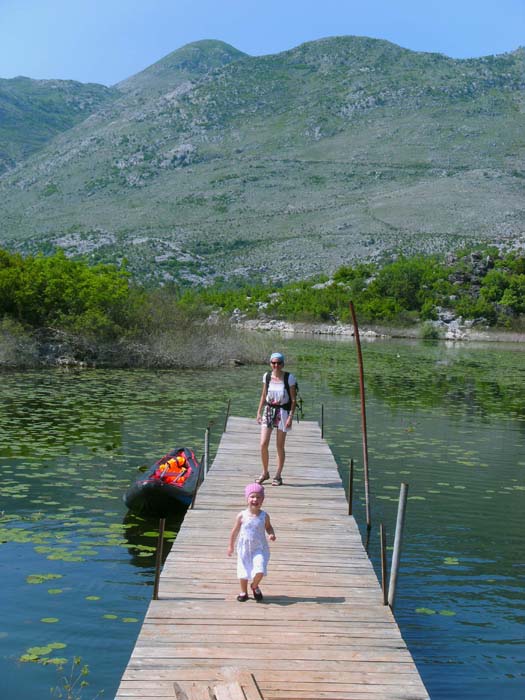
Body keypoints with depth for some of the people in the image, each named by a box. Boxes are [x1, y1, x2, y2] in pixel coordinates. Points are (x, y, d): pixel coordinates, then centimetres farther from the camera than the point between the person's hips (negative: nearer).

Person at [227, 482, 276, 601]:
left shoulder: (264, 516, -8)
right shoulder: (242, 516, -9)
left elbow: (268, 527, 10)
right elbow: (235, 531, 2)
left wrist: (271, 534, -12)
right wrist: (231, 546, 8)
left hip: (259, 548, 0)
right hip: (244, 549, 1)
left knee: (260, 571, -14)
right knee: (243, 572, 10)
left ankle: (254, 586, 19)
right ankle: (244, 592, 34)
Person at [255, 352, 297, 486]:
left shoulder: (289, 378, -8)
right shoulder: (267, 376, 3)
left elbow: (293, 399, -6)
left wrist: (290, 417, -11)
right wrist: (259, 412, 10)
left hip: (282, 412, -3)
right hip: (268, 411, 3)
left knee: (280, 446, 3)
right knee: (263, 444, -5)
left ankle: (278, 476, 15)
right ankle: (265, 473, 14)